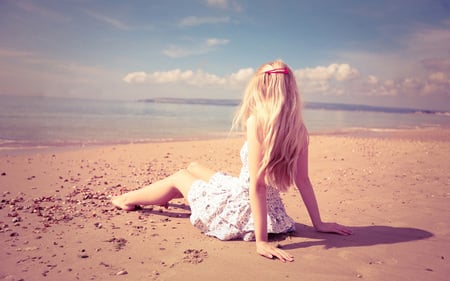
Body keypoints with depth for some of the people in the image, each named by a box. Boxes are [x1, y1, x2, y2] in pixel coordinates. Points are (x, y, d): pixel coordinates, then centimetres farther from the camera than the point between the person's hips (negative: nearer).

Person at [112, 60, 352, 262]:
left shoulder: (258, 122, -25)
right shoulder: (298, 129, -5)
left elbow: (258, 185, -26)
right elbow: (303, 181, -1)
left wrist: (261, 240, -22)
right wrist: (318, 224, 9)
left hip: (239, 210, -6)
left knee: (180, 177, 20)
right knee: (193, 167, 27)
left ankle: (128, 199, 45)